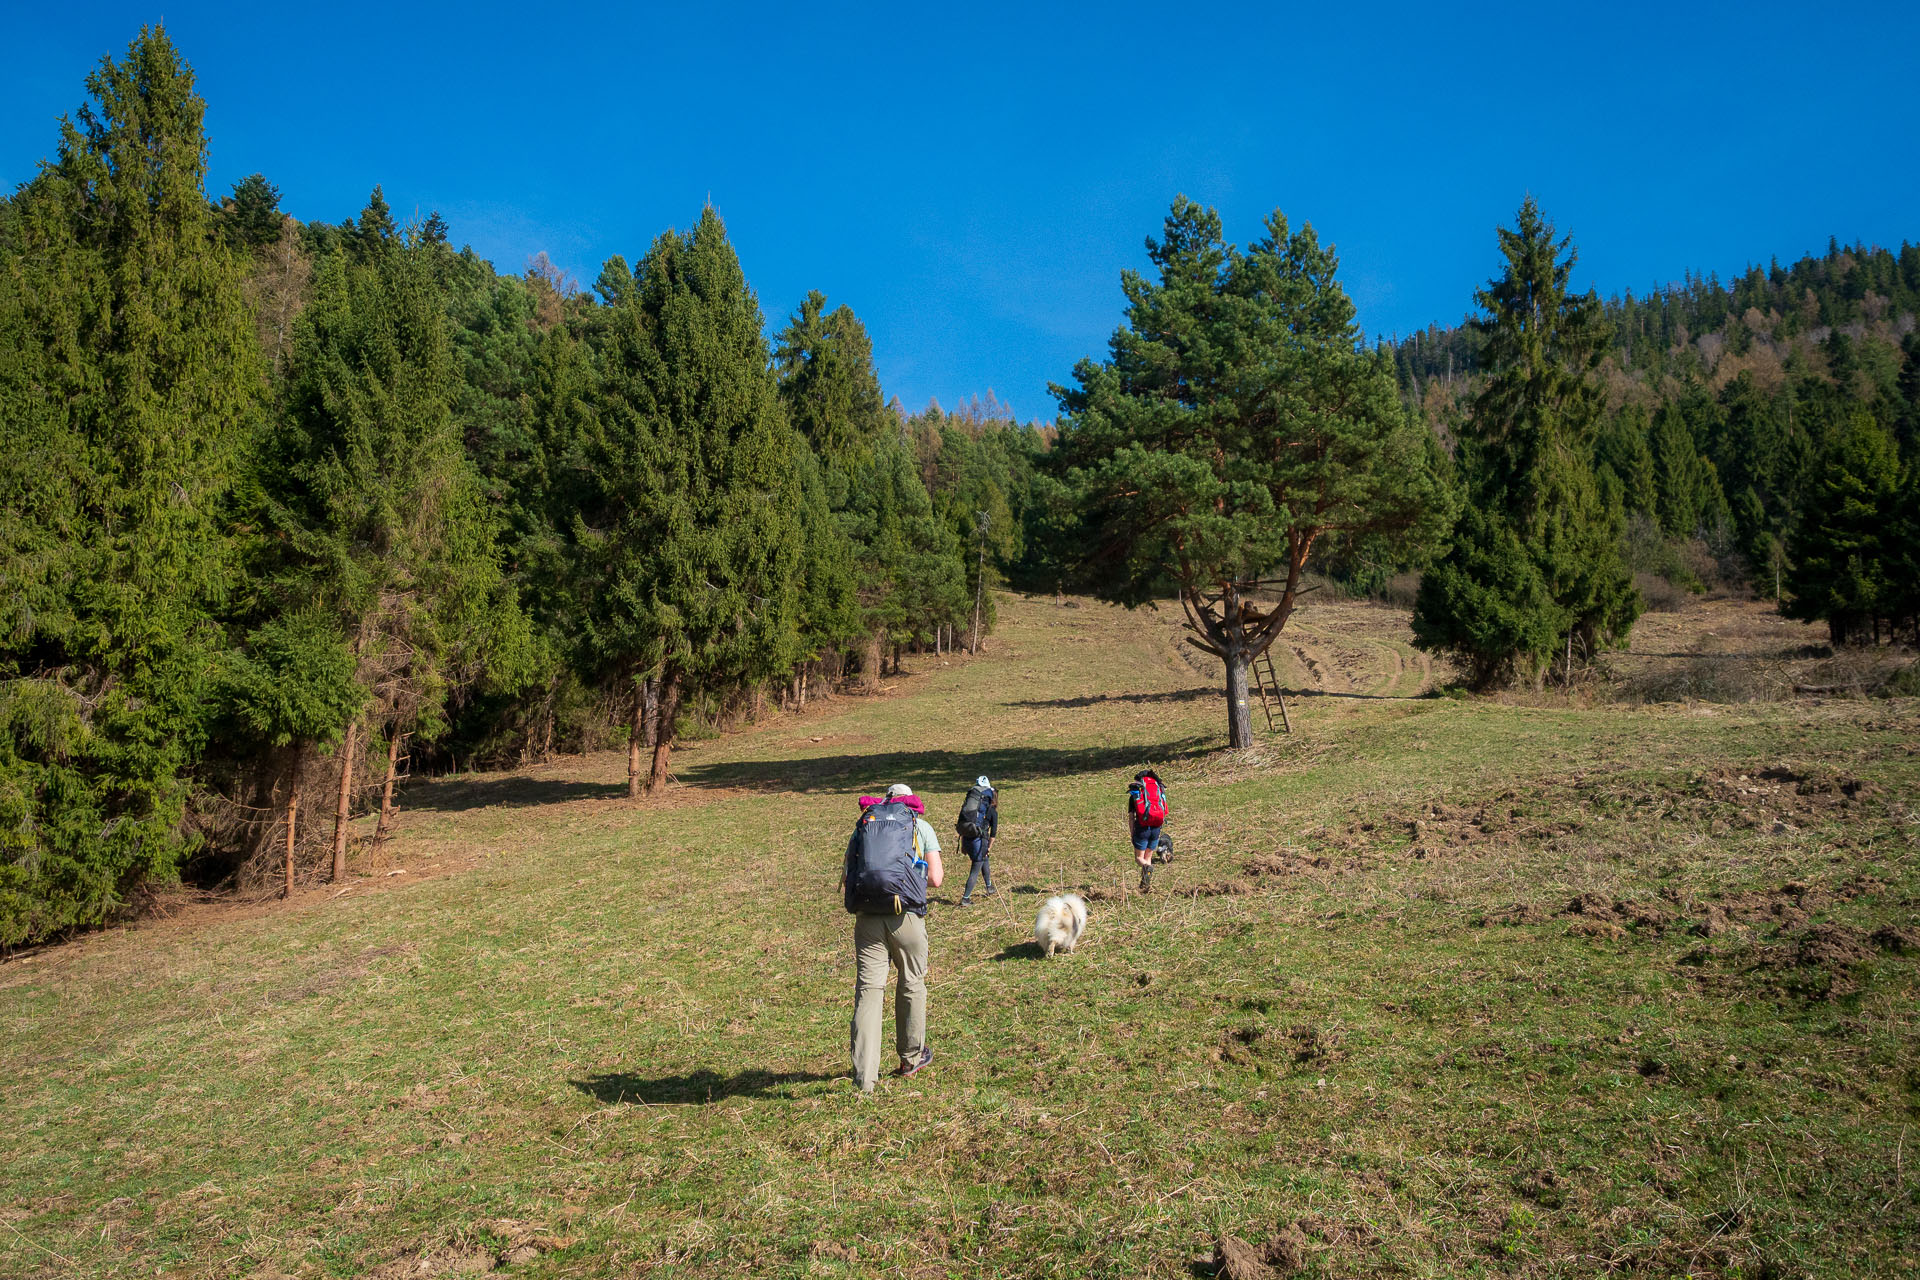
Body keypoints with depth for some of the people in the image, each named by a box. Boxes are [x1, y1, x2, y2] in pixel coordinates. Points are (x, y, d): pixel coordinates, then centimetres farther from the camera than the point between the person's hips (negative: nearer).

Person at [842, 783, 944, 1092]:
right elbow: (935, 879, 3)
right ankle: (911, 1058, 32)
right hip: (905, 915, -2)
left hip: (866, 916, 2)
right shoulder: (921, 826, 11)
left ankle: (864, 1076, -4)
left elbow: (845, 879, 12)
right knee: (912, 985, 17)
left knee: (868, 989, 3)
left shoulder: (863, 825, 18)